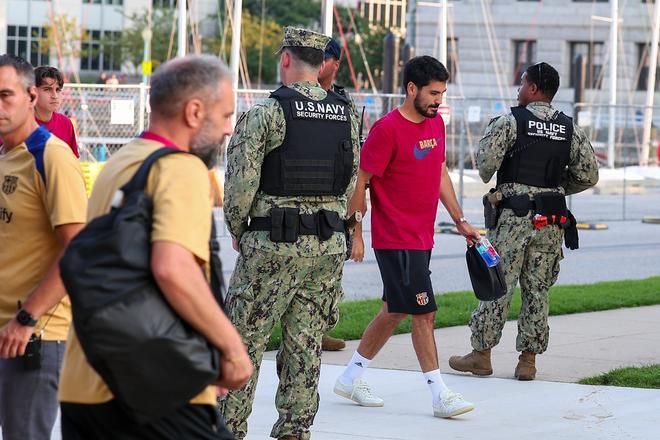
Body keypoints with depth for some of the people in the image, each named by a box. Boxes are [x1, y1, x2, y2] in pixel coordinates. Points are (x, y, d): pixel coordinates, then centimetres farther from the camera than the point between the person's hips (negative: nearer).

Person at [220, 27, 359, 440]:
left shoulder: (266, 113, -11)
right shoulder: (346, 116, 6)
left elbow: (241, 181, -12)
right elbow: (351, 183, 12)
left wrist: (237, 230, 4)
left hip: (272, 247, -5)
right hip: (328, 247, 5)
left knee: (245, 342, 4)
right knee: (305, 344, 10)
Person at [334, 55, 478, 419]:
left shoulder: (436, 124, 10)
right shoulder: (388, 128, -15)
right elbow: (360, 181, -13)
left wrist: (460, 221, 17)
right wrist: (355, 235, -13)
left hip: (421, 237, 9)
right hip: (396, 239, -9)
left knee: (395, 310, 15)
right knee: (424, 312, -8)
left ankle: (351, 377, 27)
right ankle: (441, 396, -5)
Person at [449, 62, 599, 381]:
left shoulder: (510, 122, -6)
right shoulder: (570, 130, 8)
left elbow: (486, 162, -11)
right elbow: (588, 175, 8)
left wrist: (488, 180, 12)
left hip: (513, 215, -4)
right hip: (552, 222, 4)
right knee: (537, 290, 8)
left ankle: (481, 354, 5)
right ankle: (528, 360, 9)